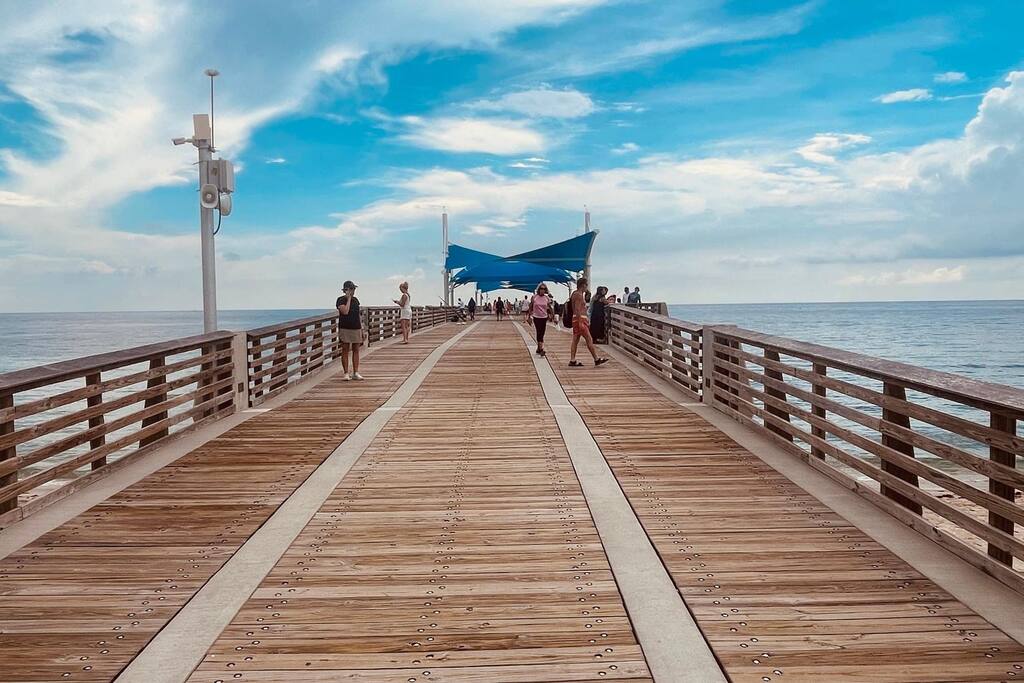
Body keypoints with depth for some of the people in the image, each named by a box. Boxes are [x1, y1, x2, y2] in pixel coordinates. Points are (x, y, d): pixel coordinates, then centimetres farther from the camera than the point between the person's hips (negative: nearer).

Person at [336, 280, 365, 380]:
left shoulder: (355, 300, 13)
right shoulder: (341, 300, -4)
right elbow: (345, 311, -20)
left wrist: (361, 327, 13)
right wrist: (348, 298, -13)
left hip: (356, 329, 5)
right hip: (345, 329, -5)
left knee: (356, 351, 5)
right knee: (345, 351, -2)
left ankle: (356, 373, 9)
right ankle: (346, 374, 3)